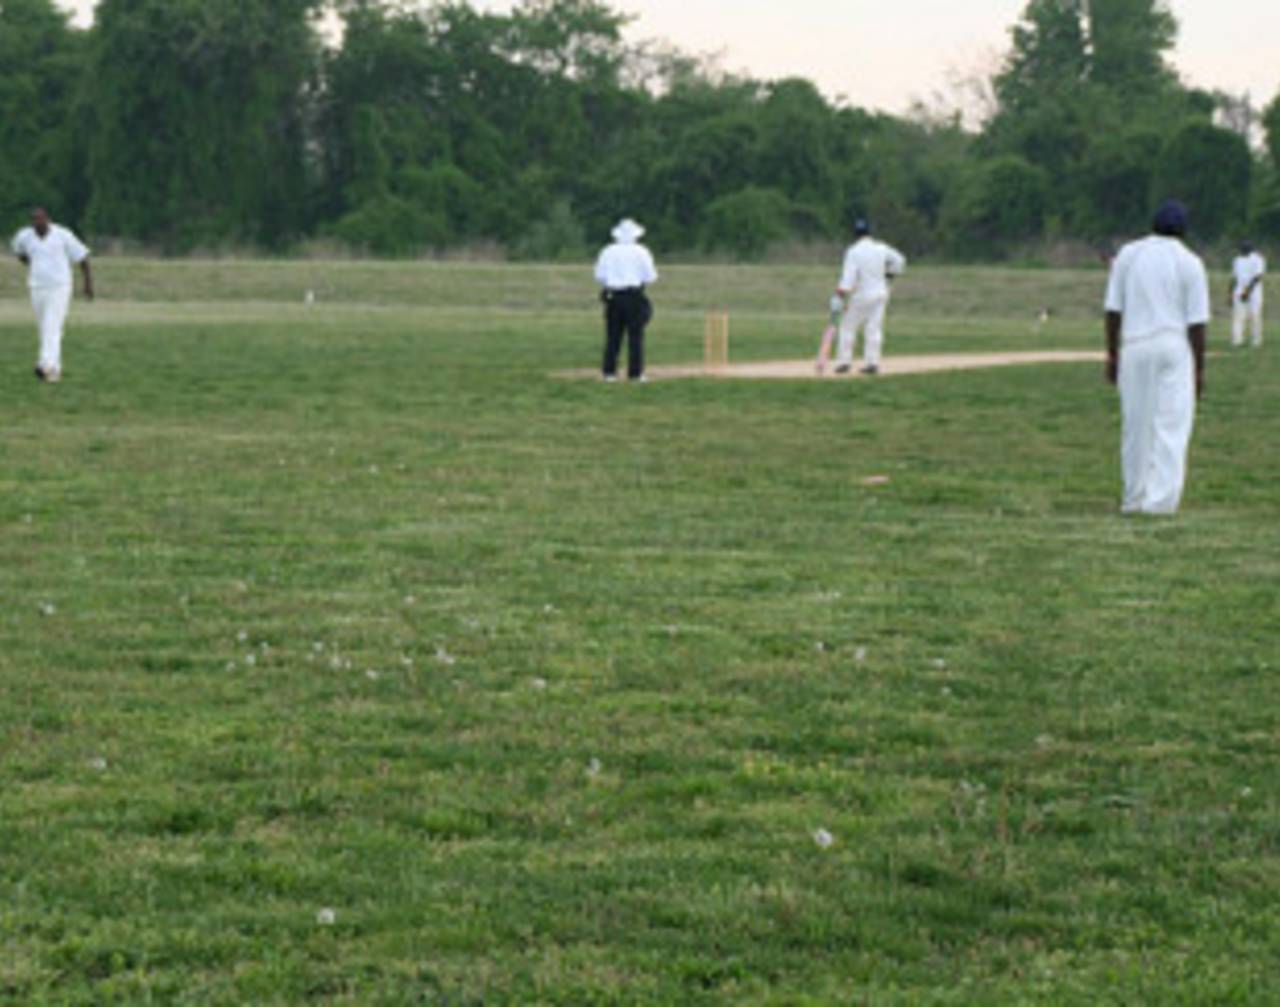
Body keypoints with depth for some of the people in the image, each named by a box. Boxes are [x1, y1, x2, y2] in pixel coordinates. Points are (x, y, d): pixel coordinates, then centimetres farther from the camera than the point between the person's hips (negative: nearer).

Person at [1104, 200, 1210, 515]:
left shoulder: (1128, 254, 5)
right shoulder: (1190, 262, -2)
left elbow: (1113, 309, 3)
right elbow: (1197, 321, -4)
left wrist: (1112, 354, 9)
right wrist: (1199, 368, 1)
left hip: (1134, 347, 2)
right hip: (1176, 347, -2)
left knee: (1136, 426, 11)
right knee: (1172, 426, -2)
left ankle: (1135, 498, 17)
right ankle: (1162, 499, -9)